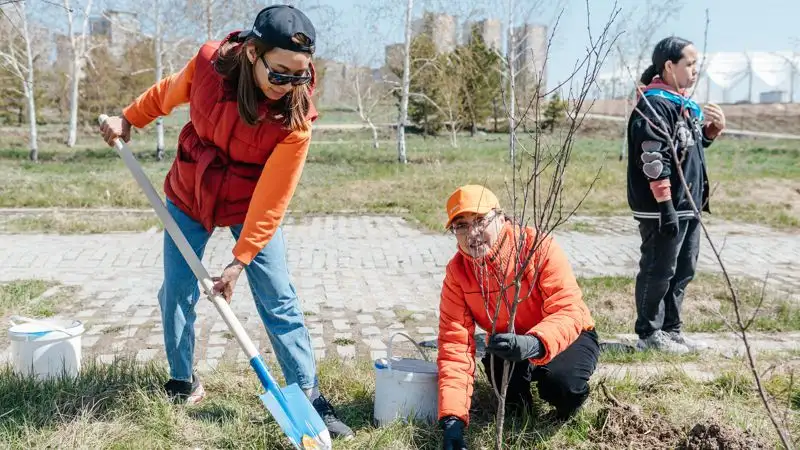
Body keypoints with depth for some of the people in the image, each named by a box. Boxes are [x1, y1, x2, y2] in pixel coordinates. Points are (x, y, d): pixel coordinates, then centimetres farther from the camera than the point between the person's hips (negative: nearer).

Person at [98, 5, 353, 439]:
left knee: (278, 298, -5)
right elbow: (170, 91, 3)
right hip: (188, 193, 3)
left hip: (249, 205, -3)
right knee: (175, 290, 7)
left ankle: (309, 395, 6)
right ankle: (182, 382, 28)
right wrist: (128, 118, 12)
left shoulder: (295, 119, -28)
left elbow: (271, 199, -24)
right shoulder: (209, 60, -22)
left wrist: (241, 259, -21)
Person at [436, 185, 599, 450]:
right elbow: (454, 342, -21)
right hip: (508, 340, 3)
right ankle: (518, 398, 7)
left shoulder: (538, 246, -27)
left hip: (569, 336, -2)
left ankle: (567, 407, 6)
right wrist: (452, 418, -32)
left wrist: (533, 345, -57)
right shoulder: (457, 271, -17)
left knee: (561, 381, -34)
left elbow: (569, 311, -35)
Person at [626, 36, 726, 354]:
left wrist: (714, 128, 8)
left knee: (683, 271, 15)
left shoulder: (684, 104, 15)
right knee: (658, 272, 0)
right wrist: (666, 205, -23)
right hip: (663, 209, -10)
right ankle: (649, 334, 11)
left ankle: (671, 329, 26)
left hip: (689, 206, 10)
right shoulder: (654, 105, -15)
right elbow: (653, 161, -21)